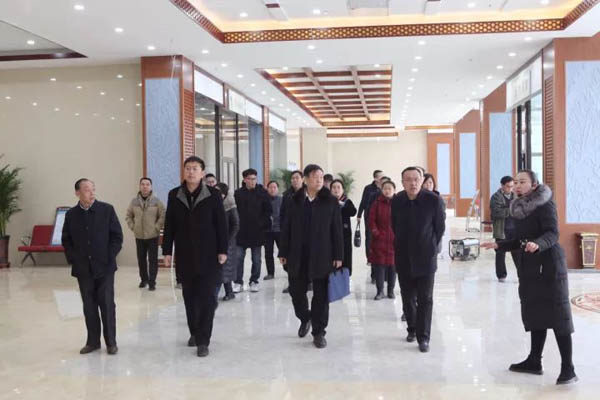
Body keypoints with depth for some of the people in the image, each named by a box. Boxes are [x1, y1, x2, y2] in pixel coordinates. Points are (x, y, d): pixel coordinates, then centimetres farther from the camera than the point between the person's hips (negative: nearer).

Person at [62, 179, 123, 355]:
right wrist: (72, 259, 1)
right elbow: (66, 240, 12)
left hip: (104, 267, -2)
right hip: (83, 269, 2)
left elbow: (117, 236, -2)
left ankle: (111, 342, 13)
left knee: (107, 305, 2)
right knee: (89, 306, 9)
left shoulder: (107, 210, -4)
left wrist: (110, 257, -7)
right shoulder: (71, 214, 4)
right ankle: (93, 341, 20)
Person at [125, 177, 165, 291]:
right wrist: (133, 227, 3)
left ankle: (152, 282, 5)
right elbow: (128, 216, 12)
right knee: (141, 259, 11)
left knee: (153, 260, -1)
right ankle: (143, 279, 27)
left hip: (152, 236, -3)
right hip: (139, 236, 3)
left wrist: (156, 228, -10)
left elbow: (163, 216, -6)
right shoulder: (134, 201, 2)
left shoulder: (156, 201, -6)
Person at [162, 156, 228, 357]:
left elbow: (221, 224, -3)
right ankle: (194, 332, 28)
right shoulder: (174, 195, 4)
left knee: (206, 297, -3)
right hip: (185, 256, 3)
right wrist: (167, 251, 2)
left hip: (208, 255, -3)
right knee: (190, 297, 11)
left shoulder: (213, 195, -4)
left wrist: (222, 250, -7)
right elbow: (169, 225, 6)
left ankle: (203, 341, 3)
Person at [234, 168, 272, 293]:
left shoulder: (262, 193, -2)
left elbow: (268, 210, 1)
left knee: (256, 259, 8)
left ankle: (254, 281, 20)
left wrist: (262, 223, -7)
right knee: (239, 258, 1)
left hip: (257, 231, 0)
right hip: (241, 231, 0)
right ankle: (238, 282, 9)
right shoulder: (238, 193, -1)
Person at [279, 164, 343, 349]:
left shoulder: (331, 202, -1)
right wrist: (283, 252, 3)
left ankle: (318, 332, 17)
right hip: (298, 256, 2)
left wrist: (338, 256, -5)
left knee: (321, 295, 4)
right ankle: (305, 318, 38)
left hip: (322, 257, -2)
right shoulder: (295, 201, 4)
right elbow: (287, 228, 6)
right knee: (296, 291, 10)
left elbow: (337, 230, -2)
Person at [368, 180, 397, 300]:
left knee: (392, 265, 6)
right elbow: (371, 220, 2)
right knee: (379, 265, -1)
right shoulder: (377, 203, 2)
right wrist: (375, 233, -6)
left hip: (394, 240, 0)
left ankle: (391, 290, 18)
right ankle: (380, 291, 9)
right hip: (379, 239, 0)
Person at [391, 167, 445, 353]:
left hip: (425, 258, -3)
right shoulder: (396, 201, -3)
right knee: (407, 297, 11)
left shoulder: (434, 200, -12)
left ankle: (423, 337, 7)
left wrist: (430, 247, 6)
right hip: (403, 258, 3)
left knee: (425, 299, 0)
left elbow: (440, 227, 0)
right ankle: (412, 329, 30)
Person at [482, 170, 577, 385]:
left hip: (549, 266, -7)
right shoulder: (519, 208, 12)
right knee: (534, 314, 12)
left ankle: (568, 369, -1)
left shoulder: (545, 204, -10)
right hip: (528, 268, 7)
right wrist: (499, 245, 13)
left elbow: (552, 234, -21)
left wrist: (538, 244, -39)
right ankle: (534, 361, 21)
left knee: (557, 316, -5)